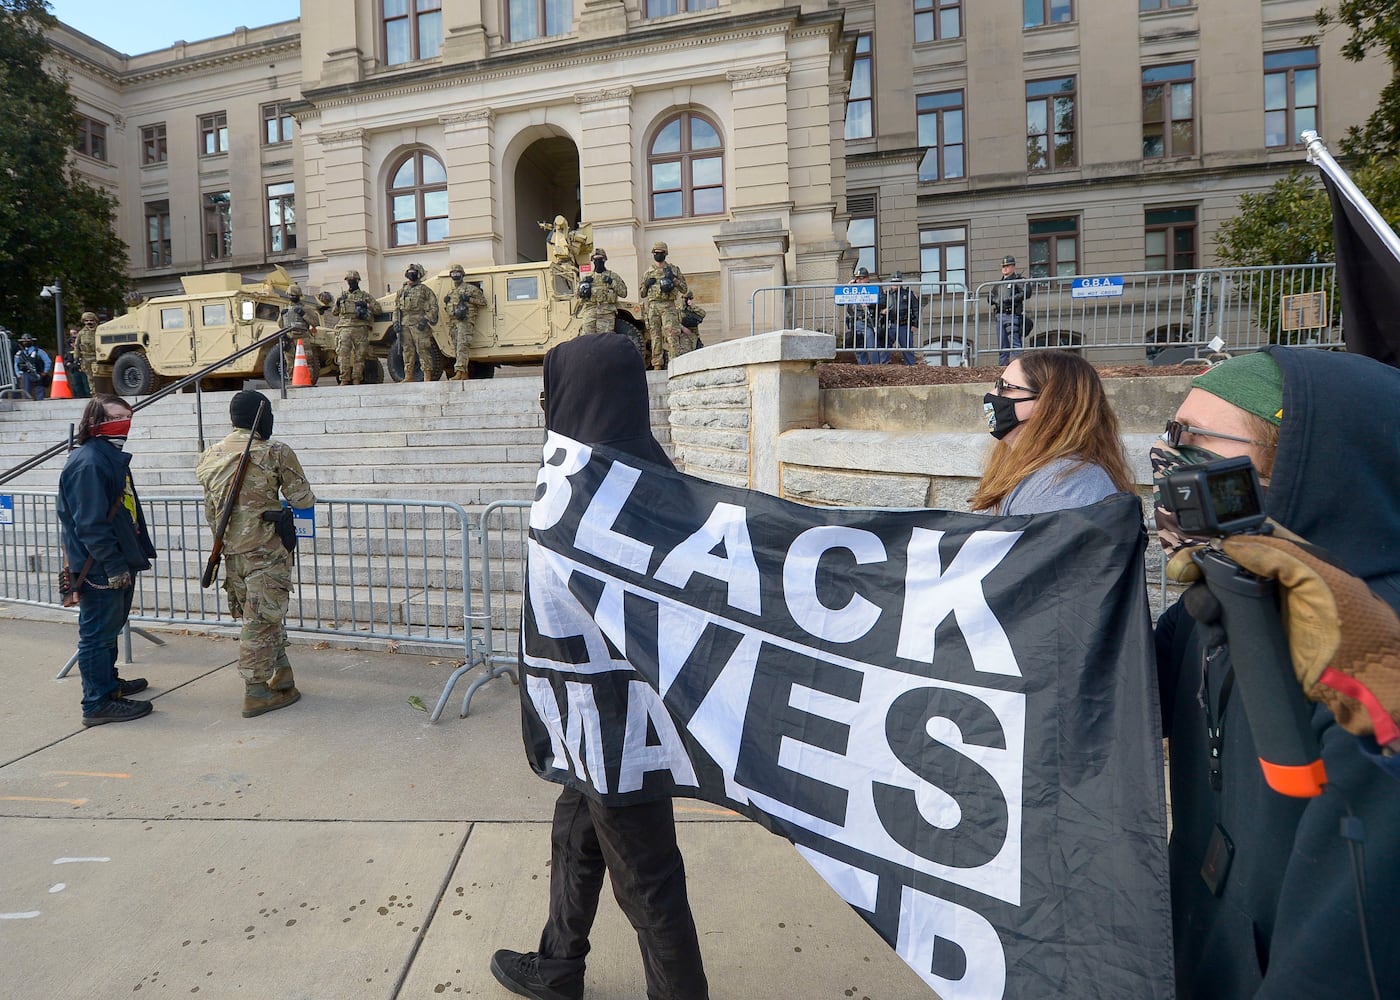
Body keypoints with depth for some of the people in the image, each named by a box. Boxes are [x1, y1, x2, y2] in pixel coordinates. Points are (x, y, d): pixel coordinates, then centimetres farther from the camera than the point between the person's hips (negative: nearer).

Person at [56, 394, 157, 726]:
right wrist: (113, 565, -22)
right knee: (98, 633, -1)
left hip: (118, 564, 10)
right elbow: (91, 523, -24)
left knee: (111, 627, 22)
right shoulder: (88, 463, -20)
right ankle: (99, 703, 7)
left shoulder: (112, 457, 13)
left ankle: (109, 682, 37)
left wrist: (136, 554, 20)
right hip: (99, 569, -10)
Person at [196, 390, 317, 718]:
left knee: (255, 615, 18)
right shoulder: (276, 453, -11)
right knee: (262, 619, 0)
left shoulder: (210, 456, 9)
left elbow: (210, 512, 15)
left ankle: (281, 672, 28)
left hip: (230, 551, 7)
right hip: (266, 550, -6)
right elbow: (303, 500, -8)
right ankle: (256, 692, 5)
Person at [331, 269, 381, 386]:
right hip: (344, 328, 2)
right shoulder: (342, 295, 20)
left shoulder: (365, 296, 12)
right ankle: (344, 379, -9)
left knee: (359, 355, -2)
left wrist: (366, 305, -8)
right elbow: (334, 312, 24)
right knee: (343, 354, -9)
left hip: (360, 329, -2)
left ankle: (357, 379, 2)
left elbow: (377, 309, 7)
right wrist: (337, 304, 4)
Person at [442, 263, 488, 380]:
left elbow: (483, 302, 0)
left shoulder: (471, 288, 4)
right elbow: (445, 308, 32)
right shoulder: (450, 291, 23)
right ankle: (464, 373, 9)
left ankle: (460, 371, -26)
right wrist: (445, 301, 10)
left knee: (462, 346, -19)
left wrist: (469, 299, -10)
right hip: (452, 321, 7)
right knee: (456, 348, 5)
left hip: (465, 321, -7)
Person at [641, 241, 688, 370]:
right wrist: (647, 284, 0)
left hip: (669, 306, -3)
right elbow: (642, 294, 20)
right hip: (653, 306, 3)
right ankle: (657, 365, 2)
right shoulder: (648, 272, 17)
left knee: (671, 334, -15)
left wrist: (673, 279, -6)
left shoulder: (674, 269, 11)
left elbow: (684, 289, 8)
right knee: (655, 336, 0)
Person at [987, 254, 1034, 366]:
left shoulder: (1019, 280, 3)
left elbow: (1027, 292, -12)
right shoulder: (999, 283, 22)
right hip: (1000, 315, 7)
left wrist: (1010, 299, -15)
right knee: (1002, 345, 8)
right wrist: (996, 301, -2)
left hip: (1012, 315, -7)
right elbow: (990, 297, 20)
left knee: (1014, 343, -15)